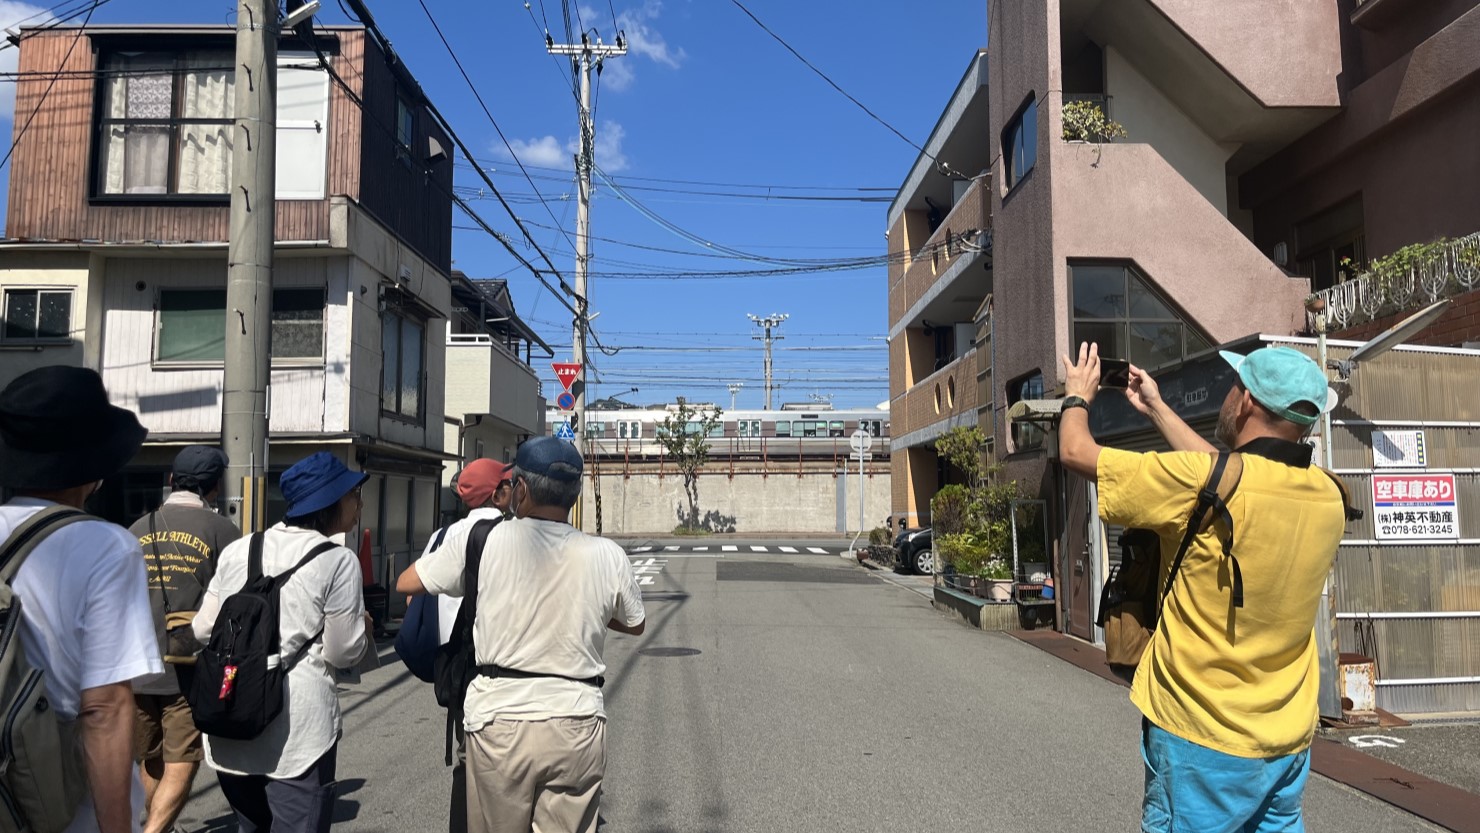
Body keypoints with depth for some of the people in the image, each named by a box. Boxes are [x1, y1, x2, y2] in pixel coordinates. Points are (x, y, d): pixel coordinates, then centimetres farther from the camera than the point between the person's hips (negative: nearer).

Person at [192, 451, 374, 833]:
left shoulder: (238, 550, 7)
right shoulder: (338, 560, -9)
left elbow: (204, 630, 11)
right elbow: (343, 653, -6)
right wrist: (363, 626, 13)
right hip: (296, 724, -6)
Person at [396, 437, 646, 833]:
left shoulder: (482, 540, -9)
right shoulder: (608, 556, -4)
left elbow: (405, 583, 5)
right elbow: (635, 624, 13)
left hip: (500, 717, -1)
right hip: (577, 722, 1)